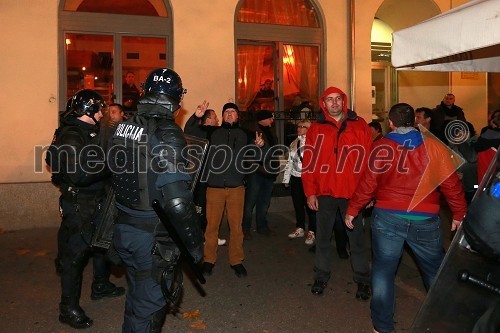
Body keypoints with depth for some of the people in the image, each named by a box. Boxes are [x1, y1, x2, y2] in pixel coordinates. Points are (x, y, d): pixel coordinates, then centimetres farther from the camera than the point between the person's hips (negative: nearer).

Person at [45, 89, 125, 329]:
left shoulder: (90, 132, 10)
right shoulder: (70, 136, -19)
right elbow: (78, 174, -31)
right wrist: (108, 165, -24)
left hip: (97, 201, 10)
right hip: (79, 205, -10)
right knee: (74, 254, 1)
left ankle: (101, 286, 44)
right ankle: (68, 309, 16)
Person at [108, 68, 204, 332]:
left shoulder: (124, 127, 3)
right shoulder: (166, 133, -21)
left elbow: (118, 176, 11)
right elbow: (177, 200, -27)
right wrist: (195, 243, -17)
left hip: (123, 229, 7)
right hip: (152, 237, -7)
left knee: (137, 295, 26)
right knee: (150, 304, 11)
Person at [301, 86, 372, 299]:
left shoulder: (360, 126, 2)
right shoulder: (316, 129, 4)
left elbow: (369, 160, -1)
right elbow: (308, 163, 2)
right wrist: (310, 192, -3)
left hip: (352, 193, -1)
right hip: (324, 193, 1)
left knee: (356, 238, 8)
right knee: (322, 238, 12)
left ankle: (362, 280, 23)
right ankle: (321, 277, 28)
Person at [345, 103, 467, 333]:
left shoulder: (381, 147, -4)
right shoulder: (434, 146, -1)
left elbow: (368, 182, -6)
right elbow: (451, 183, -1)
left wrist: (352, 210, 4)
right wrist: (459, 214, 10)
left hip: (387, 218, -1)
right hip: (425, 220, 1)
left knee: (383, 270, 11)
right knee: (435, 272, 19)